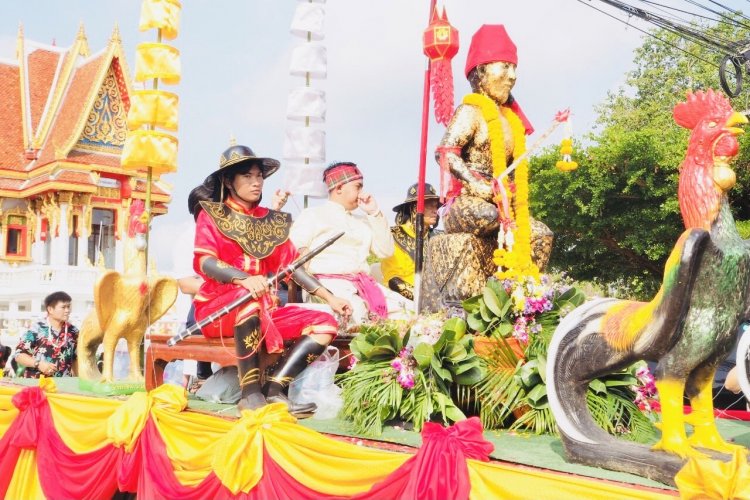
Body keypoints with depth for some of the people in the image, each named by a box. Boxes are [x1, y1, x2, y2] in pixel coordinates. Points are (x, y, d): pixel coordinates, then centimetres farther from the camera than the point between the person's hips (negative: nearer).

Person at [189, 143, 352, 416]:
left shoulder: (272, 220, 17)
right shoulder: (211, 214, 3)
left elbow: (292, 264, 9)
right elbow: (204, 262, -13)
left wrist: (330, 298, -4)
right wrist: (244, 278, -33)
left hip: (264, 308, 5)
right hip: (218, 305, -5)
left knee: (325, 323, -13)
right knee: (248, 298, -38)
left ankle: (274, 390, -26)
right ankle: (251, 394, -32)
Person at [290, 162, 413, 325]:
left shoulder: (362, 220, 26)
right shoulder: (312, 215, 9)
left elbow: (385, 251, 18)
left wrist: (375, 213, 13)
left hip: (363, 283, 6)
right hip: (329, 283, -6)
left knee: (407, 309, -14)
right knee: (356, 311, -37)